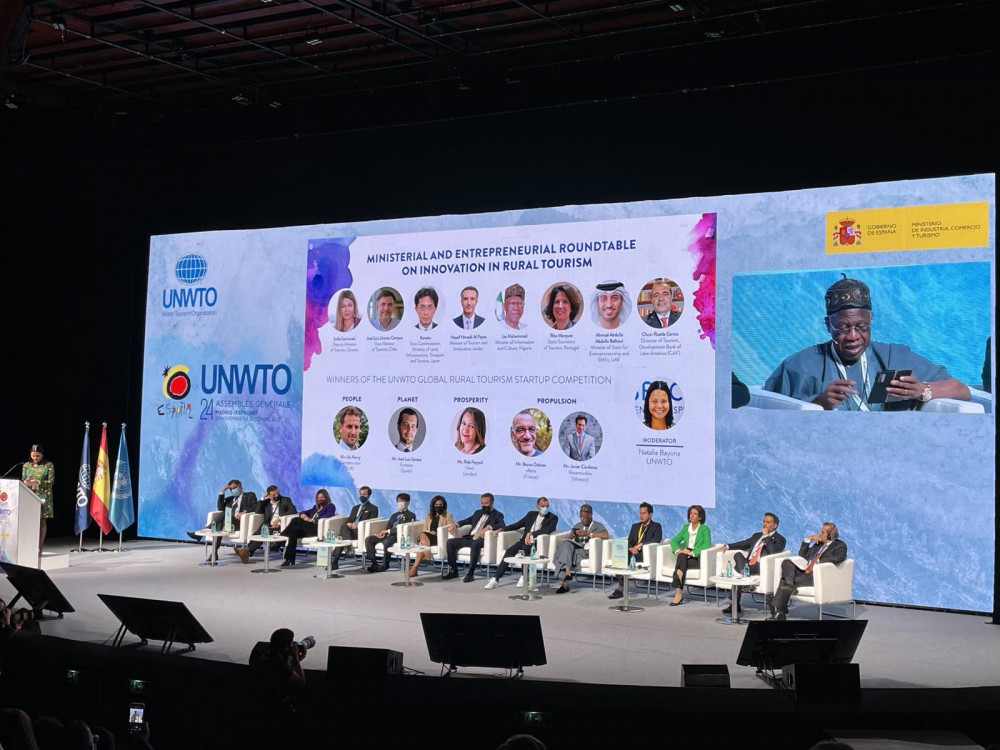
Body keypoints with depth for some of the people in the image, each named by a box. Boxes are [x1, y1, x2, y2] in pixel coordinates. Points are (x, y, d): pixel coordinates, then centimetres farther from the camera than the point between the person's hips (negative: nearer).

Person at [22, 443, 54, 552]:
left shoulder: (48, 465, 2)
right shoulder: (26, 465, 10)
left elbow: (51, 481, -5)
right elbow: (23, 481, 9)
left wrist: (37, 482, -19)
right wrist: (27, 482, -15)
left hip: (43, 497, -2)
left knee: (42, 521, -1)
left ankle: (40, 547, 3)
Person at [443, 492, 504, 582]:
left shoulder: (497, 515, 7)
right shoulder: (478, 513, 27)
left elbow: (501, 525, -12)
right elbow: (466, 521, 29)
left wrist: (488, 527, -29)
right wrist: (456, 524, 7)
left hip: (481, 540, -6)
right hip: (470, 538, 6)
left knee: (475, 544, -40)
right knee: (450, 542, -10)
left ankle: (471, 573, -33)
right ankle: (453, 571, -4)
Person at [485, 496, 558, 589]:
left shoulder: (553, 518, 5)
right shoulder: (531, 514, 19)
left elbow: (547, 530, -13)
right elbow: (518, 525, 21)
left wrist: (531, 534, -19)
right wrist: (501, 529, 10)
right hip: (524, 540, 4)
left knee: (524, 549, -36)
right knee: (509, 551, -23)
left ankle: (524, 577, -23)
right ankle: (496, 579, -24)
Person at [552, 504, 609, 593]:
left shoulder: (598, 526, 11)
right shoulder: (577, 526, 28)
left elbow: (605, 535, -9)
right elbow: (570, 541, 25)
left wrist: (588, 533, -14)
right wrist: (571, 537, 1)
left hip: (587, 551, -4)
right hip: (575, 548, 4)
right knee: (566, 543, -30)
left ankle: (565, 582, -32)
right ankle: (567, 573, -38)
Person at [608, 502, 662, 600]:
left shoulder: (656, 526, 9)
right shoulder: (635, 526, 26)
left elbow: (656, 540, -8)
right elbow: (629, 541, 17)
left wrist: (640, 545, -16)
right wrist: (631, 548, -8)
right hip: (633, 552, 5)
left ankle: (620, 589, -30)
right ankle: (619, 587, -34)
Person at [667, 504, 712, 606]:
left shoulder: (705, 529, 5)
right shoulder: (685, 527, 20)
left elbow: (707, 544, -13)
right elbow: (674, 540, 12)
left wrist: (692, 552, -25)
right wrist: (678, 550, -11)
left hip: (697, 558, -3)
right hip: (684, 558, 3)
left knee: (682, 561, -35)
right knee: (681, 555, -35)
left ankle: (678, 592, -49)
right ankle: (679, 593, -52)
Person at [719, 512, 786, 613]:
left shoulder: (780, 539, 8)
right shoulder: (756, 535, 28)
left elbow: (773, 551, -11)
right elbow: (743, 544, 22)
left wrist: (766, 536, -4)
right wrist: (727, 546, 8)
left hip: (761, 568, -6)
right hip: (748, 564, 6)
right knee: (738, 555, -24)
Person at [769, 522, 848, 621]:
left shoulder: (840, 545, 5)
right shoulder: (818, 543, 26)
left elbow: (837, 558, -17)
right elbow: (802, 555, 28)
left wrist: (817, 562, -17)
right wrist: (807, 540, 14)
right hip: (805, 570, 7)